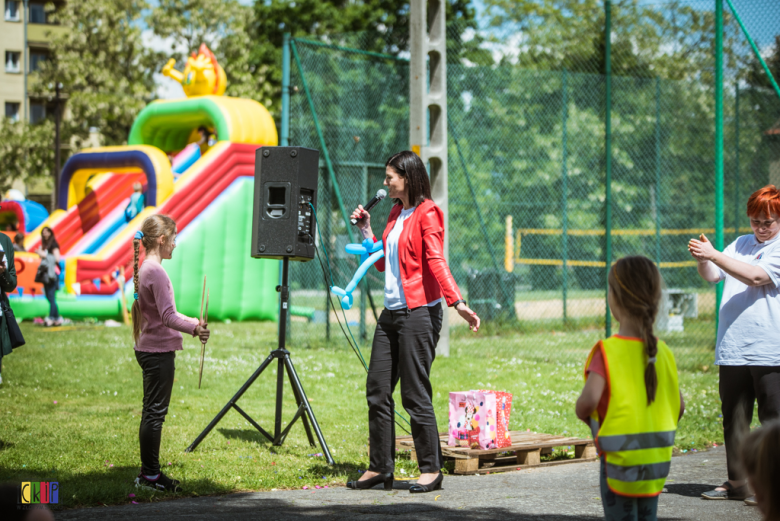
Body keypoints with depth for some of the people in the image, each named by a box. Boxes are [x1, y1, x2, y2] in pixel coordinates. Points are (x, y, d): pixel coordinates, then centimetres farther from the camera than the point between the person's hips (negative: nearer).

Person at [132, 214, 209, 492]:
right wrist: (195, 327, -23)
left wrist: (194, 324, 19)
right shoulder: (156, 271, -17)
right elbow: (168, 317, -22)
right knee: (155, 413, -5)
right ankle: (150, 474, 0)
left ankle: (149, 472, 19)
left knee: (152, 412, 14)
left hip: (149, 349, 10)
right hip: (158, 351, -10)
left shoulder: (145, 269, 13)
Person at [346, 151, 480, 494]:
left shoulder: (427, 213, -8)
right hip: (391, 312, 9)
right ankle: (380, 468, 15)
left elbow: (436, 262, -16)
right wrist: (366, 230, 15)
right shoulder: (396, 213, 17)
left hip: (418, 312, -9)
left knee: (415, 394, -5)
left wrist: (457, 303, -28)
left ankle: (431, 470, 6)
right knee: (377, 391, 7)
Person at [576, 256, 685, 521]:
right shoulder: (662, 352, 2)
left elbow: (589, 399, -26)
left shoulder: (607, 351, -15)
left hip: (620, 460, -5)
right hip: (657, 460, 5)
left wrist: (582, 414, -5)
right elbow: (679, 406, 6)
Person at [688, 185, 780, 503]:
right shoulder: (740, 244, 16)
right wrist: (702, 259, -13)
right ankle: (737, 484, 18)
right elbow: (712, 276, 9)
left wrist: (713, 254, -20)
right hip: (732, 350, 6)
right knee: (733, 418, 9)